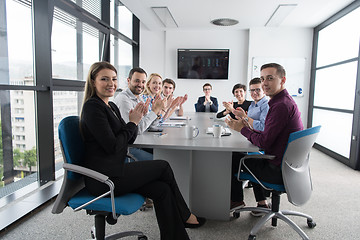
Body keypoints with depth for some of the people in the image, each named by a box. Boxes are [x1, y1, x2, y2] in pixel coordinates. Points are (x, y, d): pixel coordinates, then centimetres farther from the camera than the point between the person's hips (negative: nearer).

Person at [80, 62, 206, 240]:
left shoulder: (111, 106, 14)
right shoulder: (92, 106, -14)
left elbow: (130, 139, 12)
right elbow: (112, 146, -21)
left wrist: (135, 119, -5)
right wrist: (132, 122, -11)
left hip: (114, 171, 8)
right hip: (103, 178, -8)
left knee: (162, 189, -6)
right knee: (163, 167, -4)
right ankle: (184, 216, 17)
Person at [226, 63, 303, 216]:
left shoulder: (281, 105, -24)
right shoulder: (285, 101, 10)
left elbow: (264, 143, -24)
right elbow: (268, 135, 12)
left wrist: (242, 129, -10)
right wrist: (248, 127, 2)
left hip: (279, 170, -9)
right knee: (252, 157, 28)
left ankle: (237, 200, 30)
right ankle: (262, 203, 31)